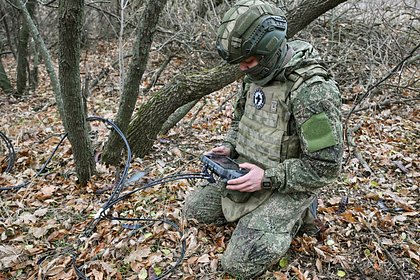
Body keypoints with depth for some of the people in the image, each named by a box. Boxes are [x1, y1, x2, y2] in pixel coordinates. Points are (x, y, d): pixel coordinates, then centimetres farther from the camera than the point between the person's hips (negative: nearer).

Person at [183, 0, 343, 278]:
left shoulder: (312, 90, -27)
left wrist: (269, 178, -26)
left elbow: (326, 166, -25)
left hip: (285, 187, -7)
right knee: (194, 207, 7)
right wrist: (229, 147, -2)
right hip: (249, 174, 8)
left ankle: (295, 216, 8)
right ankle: (255, 216, 15)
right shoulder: (257, 76, -1)